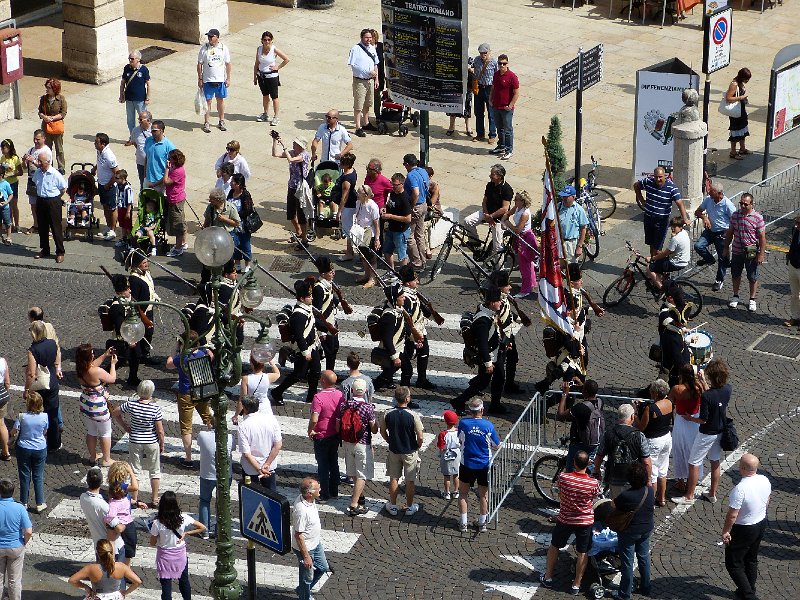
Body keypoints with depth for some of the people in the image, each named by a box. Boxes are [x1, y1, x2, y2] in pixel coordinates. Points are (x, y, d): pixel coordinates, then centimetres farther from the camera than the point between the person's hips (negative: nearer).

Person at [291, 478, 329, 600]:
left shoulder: (309, 499, -9)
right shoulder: (301, 510, -37)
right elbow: (298, 535, -29)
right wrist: (306, 556, -23)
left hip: (315, 543, 9)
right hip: (305, 548, -9)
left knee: (322, 567, 26)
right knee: (307, 577, 12)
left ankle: (302, 590, 45)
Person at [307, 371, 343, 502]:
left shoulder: (319, 397, -24)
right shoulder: (340, 395, -4)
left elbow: (314, 419, -30)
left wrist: (310, 431, -13)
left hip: (321, 436, -6)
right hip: (336, 435, 6)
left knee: (323, 465, 6)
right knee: (334, 463, 18)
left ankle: (325, 495, 12)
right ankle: (334, 492, 26)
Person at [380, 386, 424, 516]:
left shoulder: (388, 414, -12)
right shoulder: (413, 416, -22)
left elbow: (383, 432, 2)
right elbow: (420, 437, -18)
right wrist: (417, 447, 3)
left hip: (394, 451, 3)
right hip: (410, 452, -3)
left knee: (394, 478, 16)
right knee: (410, 480, 12)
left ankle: (392, 506, 25)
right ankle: (409, 507, 22)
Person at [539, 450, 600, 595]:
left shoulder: (563, 477, -20)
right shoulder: (593, 483, -20)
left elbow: (560, 496, -3)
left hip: (565, 519, 1)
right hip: (585, 521, -1)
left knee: (554, 546, 23)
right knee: (582, 553, 14)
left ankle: (548, 578, 34)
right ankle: (576, 585, 22)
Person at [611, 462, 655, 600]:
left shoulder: (625, 496, -30)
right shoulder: (650, 491, -12)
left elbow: (614, 505, -13)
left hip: (629, 532, -5)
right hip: (646, 529, 5)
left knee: (627, 562, 8)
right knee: (644, 558, 22)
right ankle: (645, 588, 36)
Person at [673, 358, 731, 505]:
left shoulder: (706, 396, -31)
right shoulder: (727, 389, -12)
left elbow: (703, 420, -23)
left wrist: (689, 418, -6)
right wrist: (704, 383, 14)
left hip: (707, 434, -7)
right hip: (720, 431, 7)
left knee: (694, 464, 8)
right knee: (715, 461, 21)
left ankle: (689, 496, 17)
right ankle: (712, 493, 32)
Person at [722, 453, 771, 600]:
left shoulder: (740, 489, -33)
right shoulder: (765, 481, -10)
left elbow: (732, 515, -26)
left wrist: (725, 531, -12)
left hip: (743, 530, -8)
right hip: (761, 524, 8)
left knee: (733, 564, 8)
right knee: (752, 559, 25)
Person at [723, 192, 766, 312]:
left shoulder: (757, 218, -12)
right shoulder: (735, 215, 0)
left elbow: (762, 237, -10)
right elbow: (730, 233, 11)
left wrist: (761, 254, -12)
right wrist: (726, 248, 12)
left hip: (752, 253, -4)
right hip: (736, 252, 4)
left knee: (753, 278, 6)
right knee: (735, 275, 15)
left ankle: (752, 300, 20)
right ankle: (735, 296, 32)